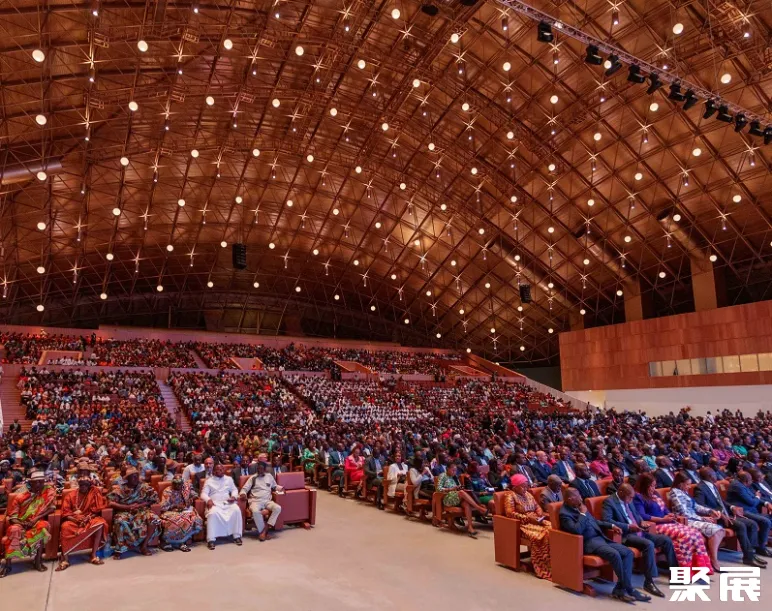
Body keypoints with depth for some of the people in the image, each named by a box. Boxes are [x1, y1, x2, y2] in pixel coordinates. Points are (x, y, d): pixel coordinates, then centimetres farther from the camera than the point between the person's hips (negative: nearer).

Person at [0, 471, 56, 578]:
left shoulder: (49, 491, -5)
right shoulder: (20, 496, -7)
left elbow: (51, 508, -9)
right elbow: (11, 516, -4)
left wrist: (36, 518, -22)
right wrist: (21, 523, -24)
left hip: (37, 522, 0)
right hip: (20, 523, 0)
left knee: (44, 525, -34)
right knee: (14, 530, -33)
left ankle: (38, 560, -24)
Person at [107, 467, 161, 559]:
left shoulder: (144, 487, 6)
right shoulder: (120, 489, 1)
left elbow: (154, 499, 4)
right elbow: (110, 502, -9)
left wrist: (140, 505, -12)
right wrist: (128, 507, -17)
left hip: (141, 511, 2)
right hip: (124, 512, -2)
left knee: (153, 519, -27)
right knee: (120, 521, -37)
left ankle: (144, 546, -13)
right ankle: (118, 549, -20)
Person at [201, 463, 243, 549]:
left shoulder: (229, 479, 18)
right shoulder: (209, 481, 10)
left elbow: (234, 489, 19)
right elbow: (203, 494, 1)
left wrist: (234, 496, -3)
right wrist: (208, 500, -21)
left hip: (227, 503, 2)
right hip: (215, 504, -2)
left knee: (237, 510, -28)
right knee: (213, 513, -37)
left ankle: (237, 536, -19)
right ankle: (211, 539, -30)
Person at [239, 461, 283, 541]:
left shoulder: (269, 476, 16)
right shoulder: (253, 478, 10)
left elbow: (275, 486, 24)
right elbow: (245, 488, 5)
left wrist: (281, 488, 3)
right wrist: (243, 493, -18)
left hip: (267, 501, 2)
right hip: (255, 500, -2)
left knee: (278, 508, -28)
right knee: (255, 511, -38)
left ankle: (264, 530, -26)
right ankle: (263, 531, -21)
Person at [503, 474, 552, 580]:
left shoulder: (528, 494, 20)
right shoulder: (510, 495, -4)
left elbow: (537, 507, 18)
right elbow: (510, 513, -14)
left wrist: (541, 515, -4)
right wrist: (528, 518, -18)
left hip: (535, 520, 7)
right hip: (523, 524, -7)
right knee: (543, 534, -32)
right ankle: (544, 568, -25)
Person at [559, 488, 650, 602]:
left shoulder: (578, 507, 15)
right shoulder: (564, 513, -12)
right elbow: (577, 530, -27)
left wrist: (611, 526, 15)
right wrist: (583, 513, -16)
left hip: (600, 537, 9)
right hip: (588, 542, -9)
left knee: (628, 552, -6)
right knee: (614, 554, -29)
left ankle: (620, 589, -9)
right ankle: (629, 589, -13)